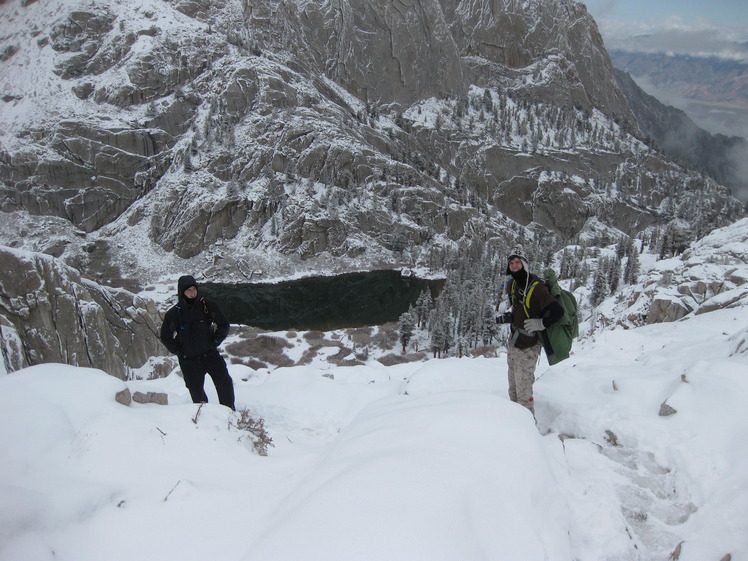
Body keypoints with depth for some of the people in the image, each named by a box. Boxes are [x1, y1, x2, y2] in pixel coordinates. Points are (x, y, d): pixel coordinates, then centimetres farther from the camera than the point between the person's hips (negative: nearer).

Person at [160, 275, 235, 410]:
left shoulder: (207, 306, -3)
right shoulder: (173, 314, -2)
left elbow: (224, 325, 7)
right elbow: (165, 337, 11)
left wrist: (214, 342, -3)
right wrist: (179, 351, 0)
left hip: (210, 354, 0)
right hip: (189, 361, 0)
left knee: (225, 383, -11)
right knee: (196, 392, 7)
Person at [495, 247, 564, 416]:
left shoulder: (536, 287, -20)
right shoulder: (512, 285, 5)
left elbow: (557, 312, -24)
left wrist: (540, 324, -17)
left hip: (527, 347, -8)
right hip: (513, 344, 9)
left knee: (523, 389, -6)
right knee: (513, 388, 18)